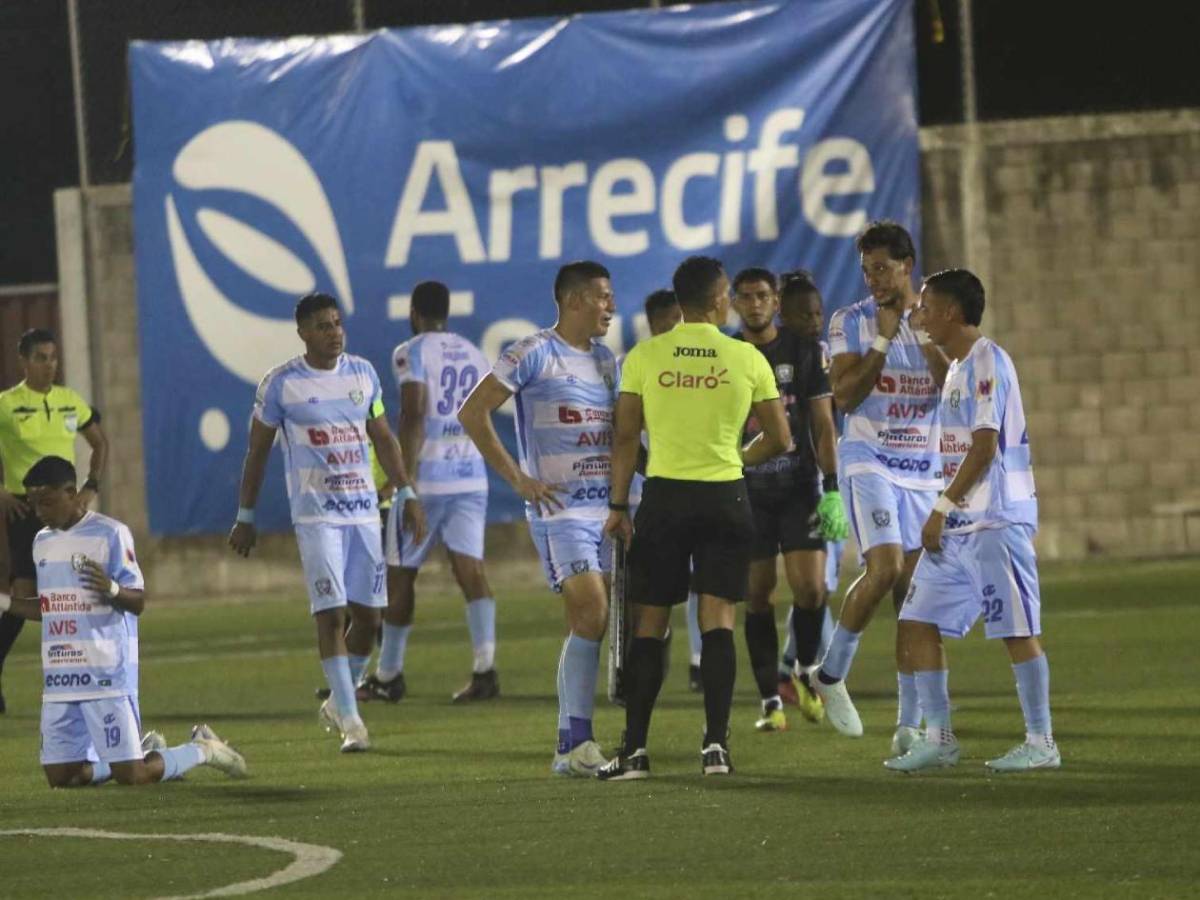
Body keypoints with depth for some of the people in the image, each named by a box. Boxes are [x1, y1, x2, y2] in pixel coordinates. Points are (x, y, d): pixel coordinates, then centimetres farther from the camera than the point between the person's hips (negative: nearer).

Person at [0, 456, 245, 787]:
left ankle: (203, 749, 19)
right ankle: (143, 750, 25)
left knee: (131, 776, -8)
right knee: (61, 777, 3)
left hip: (106, 674, -7)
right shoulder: (43, 542, 14)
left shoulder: (109, 534, -8)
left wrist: (112, 590, -30)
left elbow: (138, 603, -9)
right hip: (58, 678, 7)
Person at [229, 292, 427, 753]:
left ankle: (338, 702, 26)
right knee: (331, 615, -13)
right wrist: (245, 518, 4)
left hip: (363, 510, 5)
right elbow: (257, 452, 3)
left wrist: (407, 494, 12)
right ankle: (350, 721, -12)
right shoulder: (281, 383, -5)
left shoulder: (363, 373, 8)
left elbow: (383, 438, 17)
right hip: (316, 515, -5)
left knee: (368, 616, 5)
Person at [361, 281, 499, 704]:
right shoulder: (475, 356, 15)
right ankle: (485, 666, -18)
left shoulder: (412, 354, -6)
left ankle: (389, 674, 16)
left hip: (427, 476, -5)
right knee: (470, 569, -2)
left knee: (401, 574, 7)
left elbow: (413, 417, -16)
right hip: (471, 476, 5)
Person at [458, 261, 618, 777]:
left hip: (607, 508, 7)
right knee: (590, 617, -16)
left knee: (593, 624, 4)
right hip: (559, 511, -7)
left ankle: (573, 746, 8)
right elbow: (472, 413, -9)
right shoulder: (535, 355, -6)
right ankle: (574, 745, -12)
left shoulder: (606, 361, 16)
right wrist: (518, 479, -11)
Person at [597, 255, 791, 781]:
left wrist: (618, 505, 5)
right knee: (718, 620, 1)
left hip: (664, 495, 0)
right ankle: (716, 745, -6)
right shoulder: (747, 359, -1)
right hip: (725, 499, 0)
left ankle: (635, 749, 1)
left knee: (650, 623, 4)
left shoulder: (644, 357, -1)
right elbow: (779, 440, 5)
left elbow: (626, 438, -1)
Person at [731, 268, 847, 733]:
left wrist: (832, 491, -5)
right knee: (757, 595, -1)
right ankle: (770, 700, 3)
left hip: (799, 487, -1)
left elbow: (823, 424, 3)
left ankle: (805, 673, 14)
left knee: (809, 589, -11)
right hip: (746, 491, 1)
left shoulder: (804, 351, 3)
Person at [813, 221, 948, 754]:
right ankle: (831, 674, -2)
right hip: (869, 462, -3)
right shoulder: (851, 323, 0)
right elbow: (844, 396, -10)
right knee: (885, 568, -22)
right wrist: (883, 340, -14)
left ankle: (909, 726, 4)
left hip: (924, 470, 3)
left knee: (914, 592, 1)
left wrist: (925, 338, -13)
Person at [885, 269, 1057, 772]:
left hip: (994, 522, -10)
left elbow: (985, 446, -18)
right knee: (919, 622, 6)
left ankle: (1041, 743, 0)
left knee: (1017, 630, -5)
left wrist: (942, 508, -17)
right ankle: (938, 739, 10)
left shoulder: (987, 363, -12)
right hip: (957, 525, 10)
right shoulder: (958, 368, 18)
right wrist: (945, 512, 18)